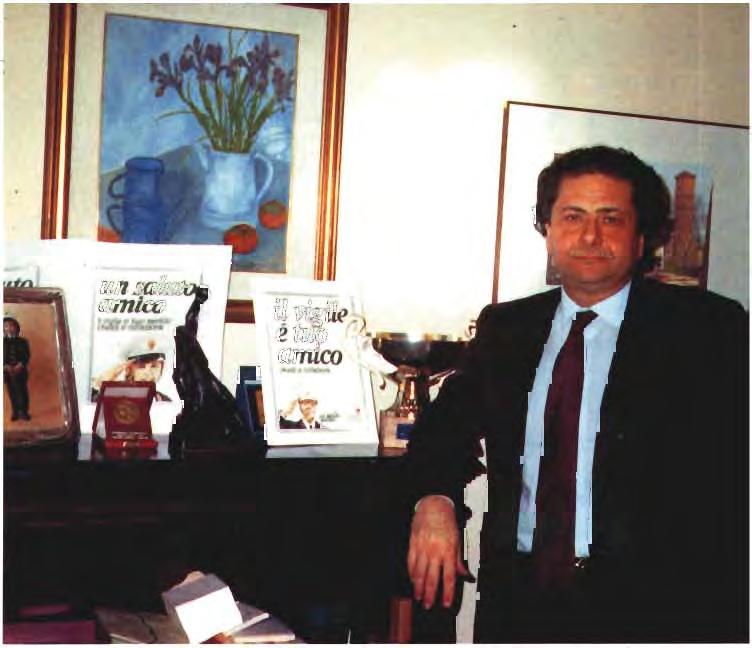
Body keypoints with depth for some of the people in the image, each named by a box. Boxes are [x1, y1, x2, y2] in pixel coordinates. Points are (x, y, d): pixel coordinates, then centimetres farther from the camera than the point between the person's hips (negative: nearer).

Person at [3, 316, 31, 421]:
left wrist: (20, 366, -16)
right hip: (7, 372, 1)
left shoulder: (22, 341, 6)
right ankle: (15, 412, 8)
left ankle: (24, 412, 6)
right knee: (12, 392, 2)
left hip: (20, 371, 0)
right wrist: (6, 366, -16)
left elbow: (27, 355, -1)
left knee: (23, 391, -1)